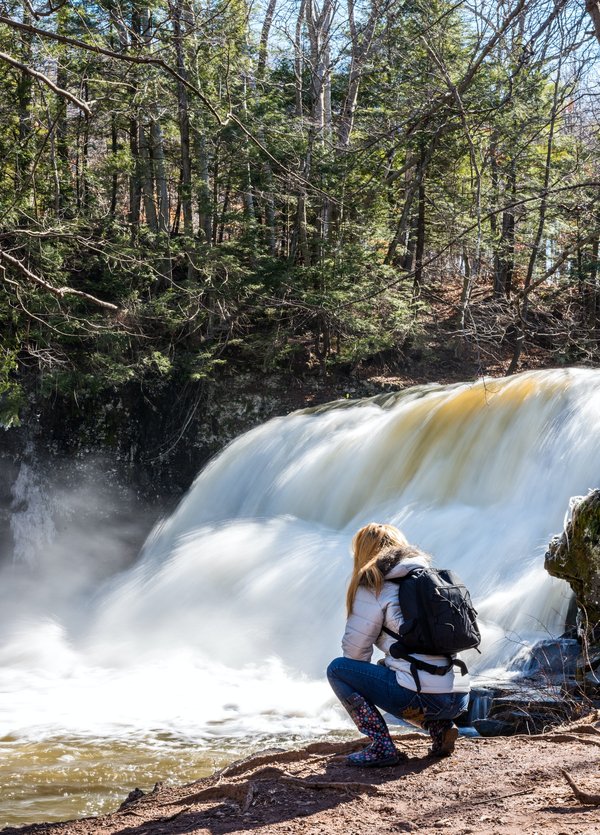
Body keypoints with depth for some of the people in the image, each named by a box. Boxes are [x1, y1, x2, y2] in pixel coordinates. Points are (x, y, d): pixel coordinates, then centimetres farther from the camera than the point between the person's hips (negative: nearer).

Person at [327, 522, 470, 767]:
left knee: (337, 669, 8)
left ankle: (382, 747, -3)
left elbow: (354, 649, 3)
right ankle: (441, 728, 12)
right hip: (460, 699, 7)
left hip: (423, 698, -7)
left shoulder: (373, 586, 0)